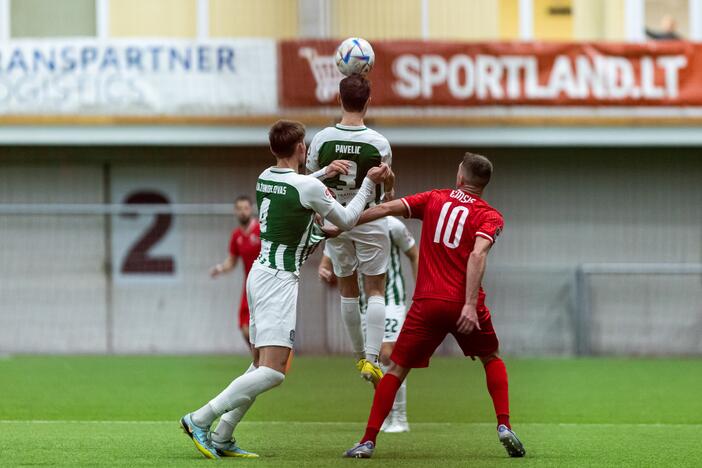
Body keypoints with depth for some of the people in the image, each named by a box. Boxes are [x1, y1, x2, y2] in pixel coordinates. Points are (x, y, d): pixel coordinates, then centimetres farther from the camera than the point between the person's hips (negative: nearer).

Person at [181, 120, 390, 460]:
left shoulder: (265, 178, 8)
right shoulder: (308, 187, -15)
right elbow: (346, 221, 2)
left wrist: (323, 175, 32)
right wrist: (370, 183, 10)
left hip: (260, 274, 9)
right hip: (278, 280, -9)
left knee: (261, 365, 15)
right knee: (273, 371, -13)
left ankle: (222, 438, 10)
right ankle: (200, 419, -17)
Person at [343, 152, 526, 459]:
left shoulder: (434, 200, 11)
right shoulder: (490, 216, 4)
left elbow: (386, 209, 4)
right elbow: (477, 255, -13)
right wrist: (470, 304, -21)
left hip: (427, 304, 1)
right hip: (464, 304, 0)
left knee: (396, 369, 7)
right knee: (492, 359, 24)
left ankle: (368, 441, -2)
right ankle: (504, 427, 9)